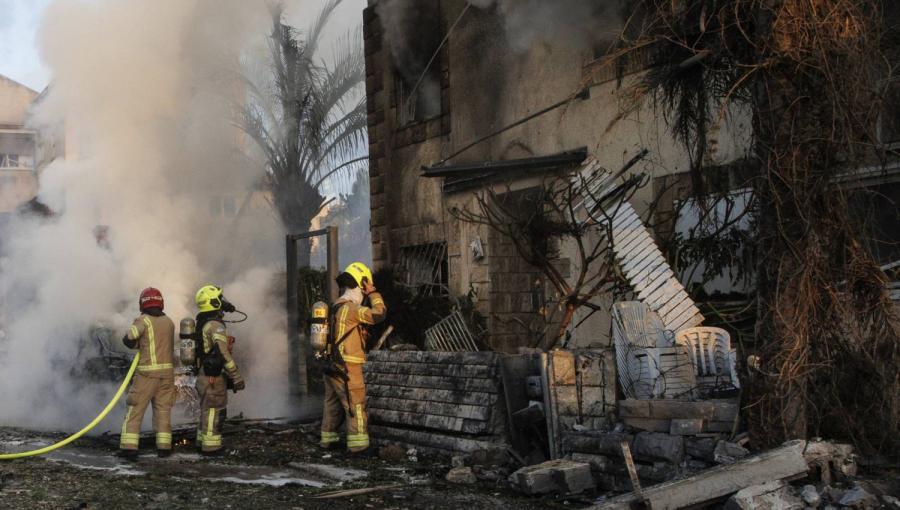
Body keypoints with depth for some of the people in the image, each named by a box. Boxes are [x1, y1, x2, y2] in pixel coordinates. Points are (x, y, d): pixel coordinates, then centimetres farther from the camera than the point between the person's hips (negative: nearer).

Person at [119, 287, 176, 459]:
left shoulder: (144, 320, -6)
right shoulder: (169, 322, 9)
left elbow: (128, 339, -18)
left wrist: (138, 345, 1)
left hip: (147, 372, -4)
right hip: (167, 370, 4)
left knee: (135, 408, 3)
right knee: (163, 408, 12)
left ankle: (129, 446, -2)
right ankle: (164, 446, 10)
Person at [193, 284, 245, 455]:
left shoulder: (203, 324, 13)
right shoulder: (216, 326, -19)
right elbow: (223, 354, -25)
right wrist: (237, 377, -20)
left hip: (204, 375, 10)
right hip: (214, 377, -10)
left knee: (207, 411, 18)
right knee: (214, 412, -3)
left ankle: (203, 442, 25)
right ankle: (211, 447, 2)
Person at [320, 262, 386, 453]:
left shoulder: (337, 307, 15)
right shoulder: (350, 308, -17)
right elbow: (379, 314, -20)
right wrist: (373, 293, -10)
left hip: (333, 366, 10)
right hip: (348, 367, -10)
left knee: (333, 404, 16)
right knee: (356, 406, -5)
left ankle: (328, 439, 24)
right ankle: (358, 443, -5)